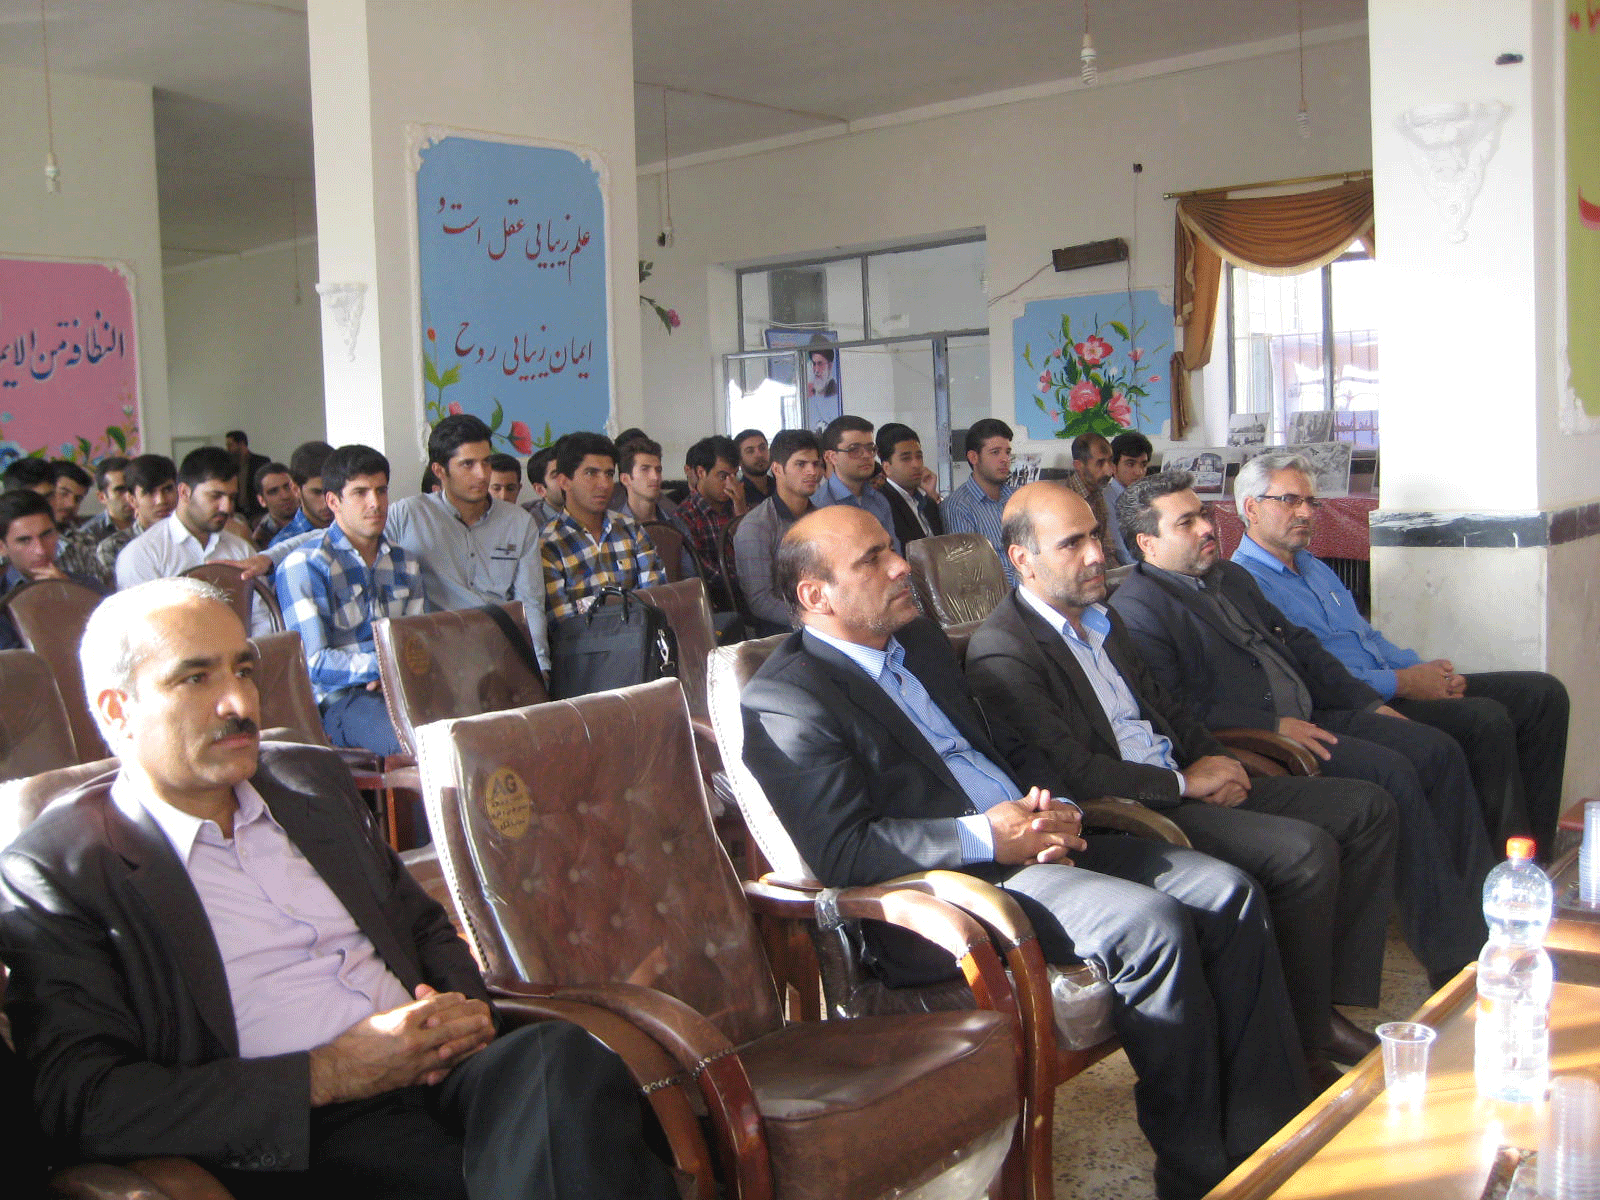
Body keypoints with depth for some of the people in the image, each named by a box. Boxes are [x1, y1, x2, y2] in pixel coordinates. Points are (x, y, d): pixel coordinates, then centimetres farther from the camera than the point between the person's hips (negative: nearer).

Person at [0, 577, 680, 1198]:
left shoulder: (311, 779, 20)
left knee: (561, 1056, -28)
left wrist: (463, 1007, 3)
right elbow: (81, 1106, -9)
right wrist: (327, 1076, -15)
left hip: (436, 1078, 6)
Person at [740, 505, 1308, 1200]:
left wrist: (1047, 808, 3)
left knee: (1228, 893, -5)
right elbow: (839, 853, -19)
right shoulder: (785, 702, -9)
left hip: (1032, 846, 9)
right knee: (1152, 923, -26)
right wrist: (984, 837, -21)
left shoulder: (921, 642, 19)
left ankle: (1272, 1140, 2)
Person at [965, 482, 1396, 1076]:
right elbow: (1071, 773, -20)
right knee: (1306, 850, -25)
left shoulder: (1100, 617, 17)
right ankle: (1304, 1042, -6)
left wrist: (1218, 764, 3)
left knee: (1367, 807, 3)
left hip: (1193, 786, 10)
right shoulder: (1000, 650, -14)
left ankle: (1334, 1006, 6)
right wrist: (1184, 782, -14)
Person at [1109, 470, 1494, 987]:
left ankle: (1483, 917, 3)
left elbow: (1298, 644, 24)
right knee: (1392, 773, -23)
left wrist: (1369, 704, 14)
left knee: (1437, 750, -4)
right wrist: (1271, 727, -19)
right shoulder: (1136, 607, -9)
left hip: (1311, 718, 9)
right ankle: (1453, 956, -15)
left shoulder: (1231, 576, 21)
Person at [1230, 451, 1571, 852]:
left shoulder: (1315, 568, 23)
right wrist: (1401, 683, -16)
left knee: (1544, 693, 1)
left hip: (1387, 687, 10)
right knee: (1486, 720, -28)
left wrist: (1425, 669, 4)